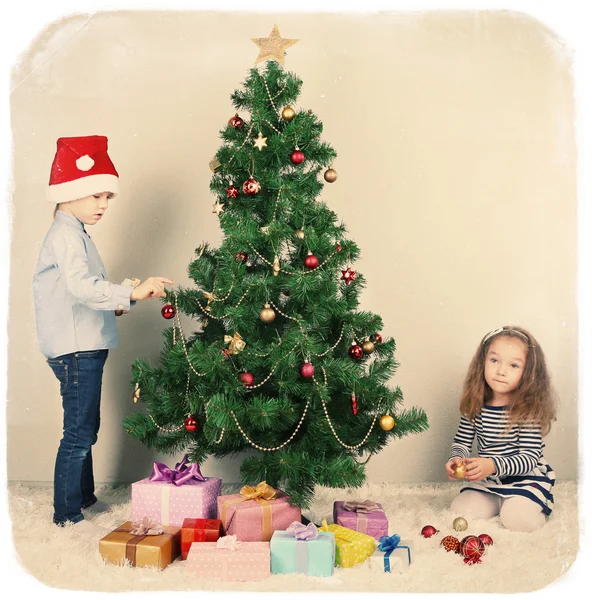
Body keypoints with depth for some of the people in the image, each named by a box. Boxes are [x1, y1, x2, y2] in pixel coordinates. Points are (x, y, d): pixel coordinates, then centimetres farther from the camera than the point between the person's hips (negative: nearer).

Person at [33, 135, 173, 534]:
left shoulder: (75, 233, 18)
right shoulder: (65, 235, -14)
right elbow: (81, 286, -29)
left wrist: (114, 305, 10)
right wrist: (132, 294, -34)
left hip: (85, 346, 10)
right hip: (74, 348, -10)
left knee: (86, 429, 18)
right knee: (79, 433, -3)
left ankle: (86, 498, 32)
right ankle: (67, 515, 8)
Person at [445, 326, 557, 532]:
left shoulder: (528, 408, -18)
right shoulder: (474, 406, -4)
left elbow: (530, 457, -20)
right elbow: (461, 443, 5)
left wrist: (493, 465, -35)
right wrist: (456, 459, -19)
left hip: (525, 477, -4)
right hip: (486, 481, 4)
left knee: (517, 519, -27)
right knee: (459, 510, -14)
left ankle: (529, 504, 7)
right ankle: (499, 502, 13)